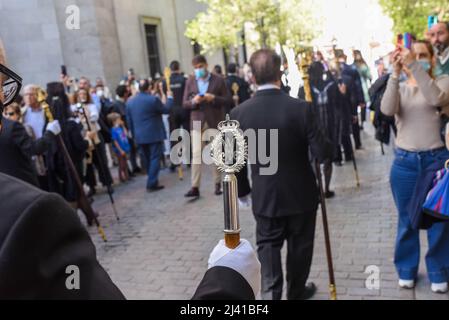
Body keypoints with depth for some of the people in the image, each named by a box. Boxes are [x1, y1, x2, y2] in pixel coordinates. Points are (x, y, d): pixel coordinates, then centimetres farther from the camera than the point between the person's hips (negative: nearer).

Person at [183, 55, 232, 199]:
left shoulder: (218, 80, 1)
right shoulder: (190, 81, 7)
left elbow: (228, 100, -1)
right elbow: (185, 103, 5)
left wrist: (214, 98, -18)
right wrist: (194, 101, -17)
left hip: (215, 122, -1)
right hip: (198, 122, 1)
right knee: (196, 154, -6)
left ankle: (218, 184, 20)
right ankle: (195, 187, -5)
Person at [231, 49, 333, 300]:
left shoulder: (239, 113, -11)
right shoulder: (300, 108, -18)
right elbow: (323, 153, -15)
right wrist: (327, 146, 6)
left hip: (265, 196, 1)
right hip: (301, 194, 0)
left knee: (268, 244, 16)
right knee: (299, 245, 19)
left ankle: (270, 293, 3)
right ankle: (296, 292, 37)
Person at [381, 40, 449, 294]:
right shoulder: (400, 89, 7)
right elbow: (387, 110, -16)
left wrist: (415, 66, -30)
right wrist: (396, 72, -25)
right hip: (405, 162, 1)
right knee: (407, 220, 12)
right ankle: (407, 270, 30)